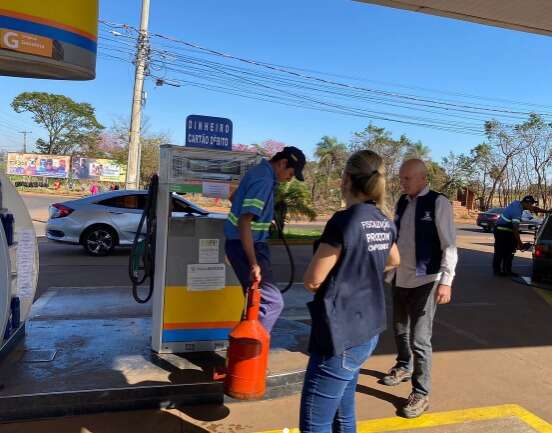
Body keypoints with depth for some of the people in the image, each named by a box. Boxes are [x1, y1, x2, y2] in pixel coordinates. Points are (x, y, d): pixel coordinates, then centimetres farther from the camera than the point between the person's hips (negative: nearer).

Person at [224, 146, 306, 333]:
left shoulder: (259, 171, 10)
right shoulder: (264, 181, -21)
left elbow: (234, 198, 26)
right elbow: (244, 223, -28)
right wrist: (254, 264, -30)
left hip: (241, 243, 10)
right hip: (245, 246, -10)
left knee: (257, 300, 16)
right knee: (272, 302, -11)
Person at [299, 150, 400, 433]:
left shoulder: (344, 221, -20)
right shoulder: (385, 223, 4)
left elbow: (312, 281, -13)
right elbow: (393, 261, 26)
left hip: (341, 335, -8)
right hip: (368, 331, 9)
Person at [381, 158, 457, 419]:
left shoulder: (439, 203, -12)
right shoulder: (402, 202, 6)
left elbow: (449, 245, -15)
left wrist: (446, 281, -23)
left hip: (425, 280, -6)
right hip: (400, 278, 6)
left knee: (419, 338, -4)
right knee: (400, 329, 21)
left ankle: (421, 393, 14)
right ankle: (404, 367, 47)